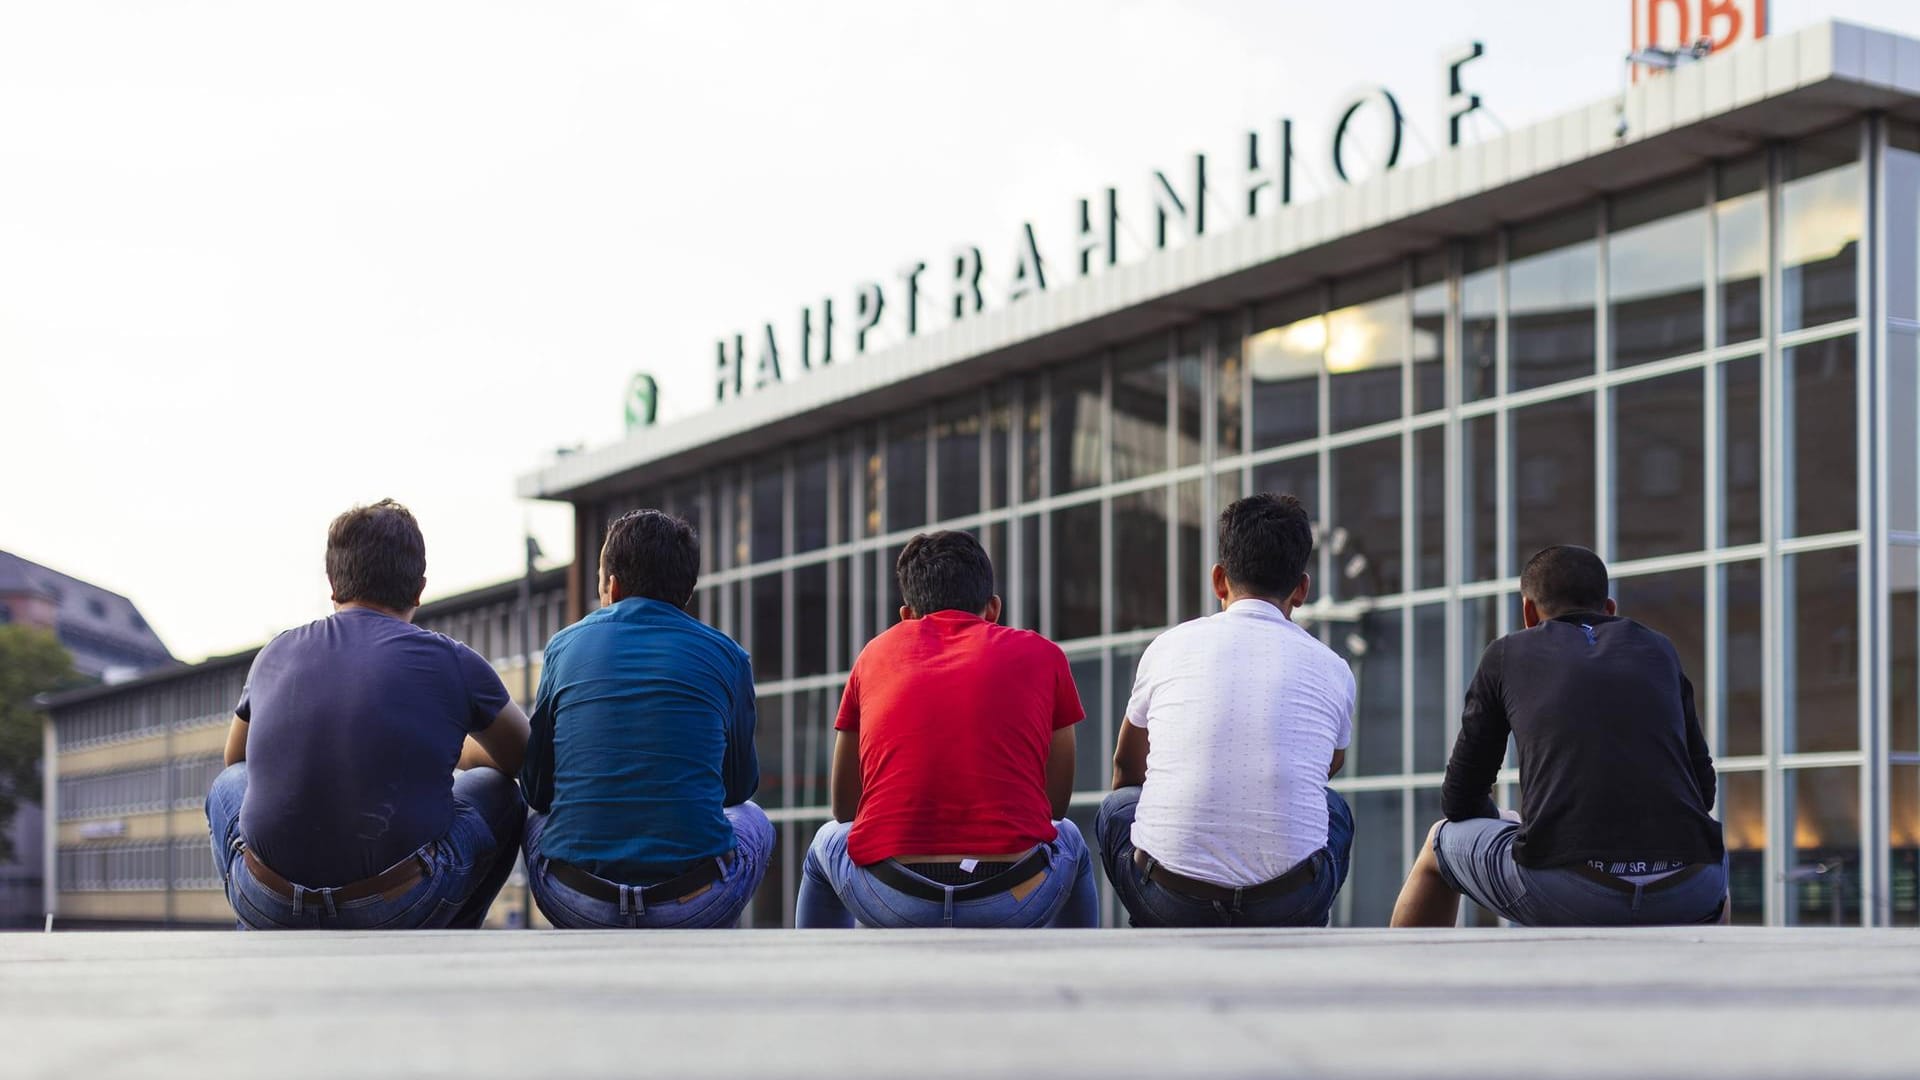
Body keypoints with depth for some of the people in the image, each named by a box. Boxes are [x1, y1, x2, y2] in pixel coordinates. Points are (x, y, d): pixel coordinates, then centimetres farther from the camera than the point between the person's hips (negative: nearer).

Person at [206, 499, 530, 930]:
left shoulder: (277, 654, 9)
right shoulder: (451, 662, 0)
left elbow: (236, 756, 31)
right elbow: (525, 759, 20)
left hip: (270, 907, 2)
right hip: (397, 909, -2)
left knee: (229, 785, 33)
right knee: (497, 790, 24)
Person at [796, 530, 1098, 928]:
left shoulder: (876, 654, 17)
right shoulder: (1042, 655, 14)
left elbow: (844, 809, 26)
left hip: (892, 906, 0)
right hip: (1014, 908, 0)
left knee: (827, 842, 35)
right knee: (1069, 840, 35)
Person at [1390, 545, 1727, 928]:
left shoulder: (1508, 655, 18)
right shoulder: (1659, 650, 24)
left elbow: (1460, 800, 23)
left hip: (1563, 890, -2)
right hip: (1686, 897, 2)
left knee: (1441, 842, 29)